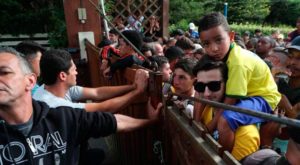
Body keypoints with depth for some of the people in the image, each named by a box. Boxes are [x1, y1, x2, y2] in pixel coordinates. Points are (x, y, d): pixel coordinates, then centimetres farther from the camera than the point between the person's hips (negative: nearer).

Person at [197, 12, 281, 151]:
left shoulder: (238, 62, -30)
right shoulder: (221, 54, -6)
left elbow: (230, 101, -28)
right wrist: (197, 119, -8)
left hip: (263, 97, -9)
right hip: (246, 95, 9)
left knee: (225, 120, -30)